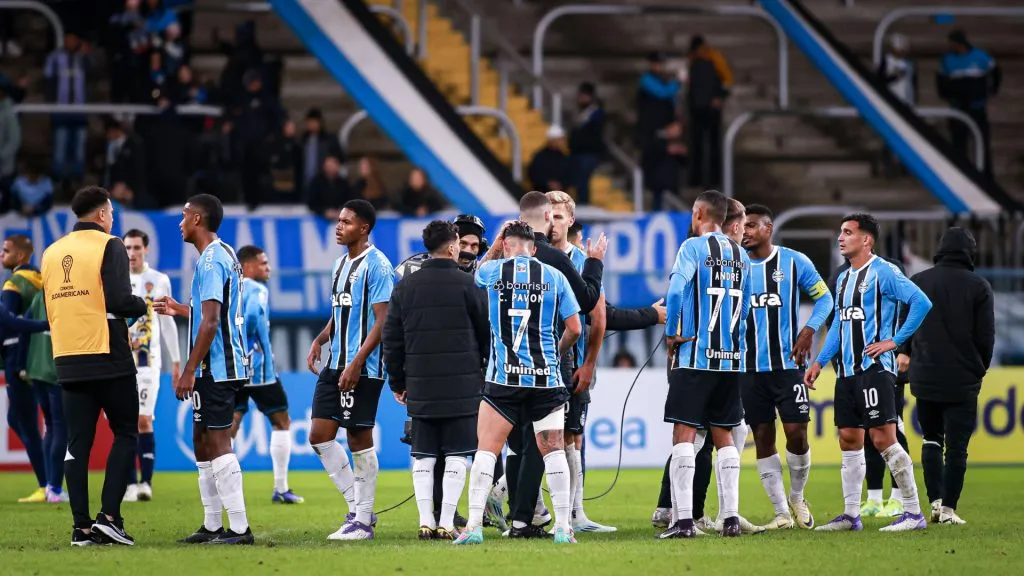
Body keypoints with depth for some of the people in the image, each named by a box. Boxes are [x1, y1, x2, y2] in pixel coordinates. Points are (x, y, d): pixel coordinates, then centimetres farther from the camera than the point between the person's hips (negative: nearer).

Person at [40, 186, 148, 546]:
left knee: (77, 443, 5)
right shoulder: (109, 246, -7)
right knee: (125, 434, 5)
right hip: (108, 359, -5)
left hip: (68, 362, 5)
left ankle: (82, 527, 1)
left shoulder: (51, 253, 11)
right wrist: (142, 306, 4)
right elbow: (119, 300, -16)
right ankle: (109, 516, -7)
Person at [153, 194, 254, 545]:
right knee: (202, 440, 15)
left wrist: (190, 370, -20)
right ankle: (212, 526, 19)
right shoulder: (225, 255, 16)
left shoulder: (211, 260, -15)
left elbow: (211, 321, -21)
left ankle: (239, 529, -10)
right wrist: (180, 309, 30)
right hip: (221, 368, 10)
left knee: (217, 443, -9)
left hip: (216, 367, -10)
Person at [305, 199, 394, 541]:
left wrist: (356, 365, -21)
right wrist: (320, 340, 7)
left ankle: (363, 522, 4)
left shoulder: (376, 265, -12)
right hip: (335, 363, 9)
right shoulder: (341, 263, 15)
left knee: (360, 439, -4)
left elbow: (382, 321, -16)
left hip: (363, 368, -9)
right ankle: (359, 508, 14)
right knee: (319, 435, 5)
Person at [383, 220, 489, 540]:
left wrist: (397, 382, 17)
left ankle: (426, 522, 5)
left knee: (423, 457, 8)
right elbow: (487, 333, 2)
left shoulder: (405, 287, 6)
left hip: (420, 385, 3)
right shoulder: (468, 285, -4)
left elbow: (391, 338, 9)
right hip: (462, 387, -3)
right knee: (456, 456, 1)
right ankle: (447, 523, -3)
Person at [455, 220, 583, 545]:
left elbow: (476, 280, 25)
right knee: (553, 450, 8)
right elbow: (574, 328, 4)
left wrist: (495, 246, 31)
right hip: (546, 378, 1)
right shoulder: (554, 276, 2)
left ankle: (474, 526, -5)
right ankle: (563, 527, 5)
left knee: (486, 449, 2)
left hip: (503, 378, -1)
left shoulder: (490, 271, 0)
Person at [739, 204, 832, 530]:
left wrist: (809, 330, -7)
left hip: (787, 364, -2)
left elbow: (824, 297, 6)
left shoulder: (794, 262, 1)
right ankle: (781, 512, 9)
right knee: (763, 438, 2)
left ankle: (797, 497, 18)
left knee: (796, 432, -7)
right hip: (751, 366, 2)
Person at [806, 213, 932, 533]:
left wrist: (895, 341, -16)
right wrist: (819, 362, 19)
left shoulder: (882, 272, -9)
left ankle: (914, 513, -7)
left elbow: (921, 302, -17)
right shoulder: (844, 279, 18)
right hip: (847, 371, 9)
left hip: (874, 368, -9)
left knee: (883, 438, -11)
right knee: (849, 439, 8)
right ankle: (851, 515, 13)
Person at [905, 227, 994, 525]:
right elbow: (986, 336, -4)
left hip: (925, 378, 3)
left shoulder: (917, 282, 3)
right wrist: (979, 369, 11)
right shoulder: (978, 287, -6)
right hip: (963, 382, -3)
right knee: (956, 446, 2)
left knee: (931, 440, 17)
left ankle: (935, 500, 6)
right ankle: (948, 508, -1)